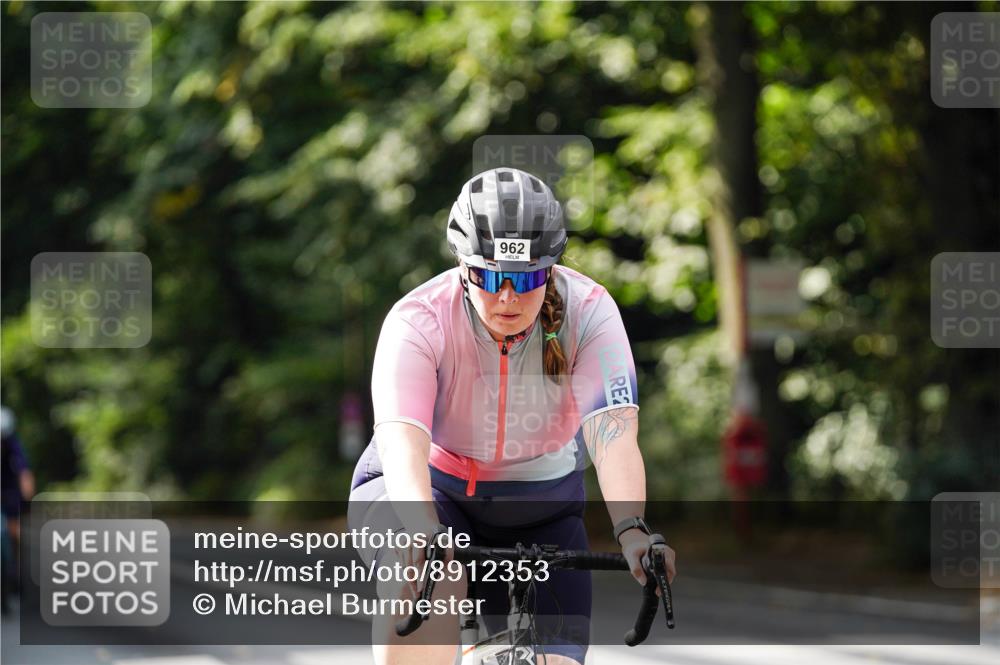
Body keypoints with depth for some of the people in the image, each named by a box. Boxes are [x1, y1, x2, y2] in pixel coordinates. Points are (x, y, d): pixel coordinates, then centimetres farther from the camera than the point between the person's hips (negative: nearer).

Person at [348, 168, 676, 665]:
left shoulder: (589, 312, -20)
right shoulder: (418, 321, -24)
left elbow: (614, 434, -32)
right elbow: (403, 442, -39)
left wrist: (632, 531, -50)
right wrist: (424, 528, -58)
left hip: (538, 508, 3)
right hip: (425, 492, -3)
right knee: (426, 574, -37)